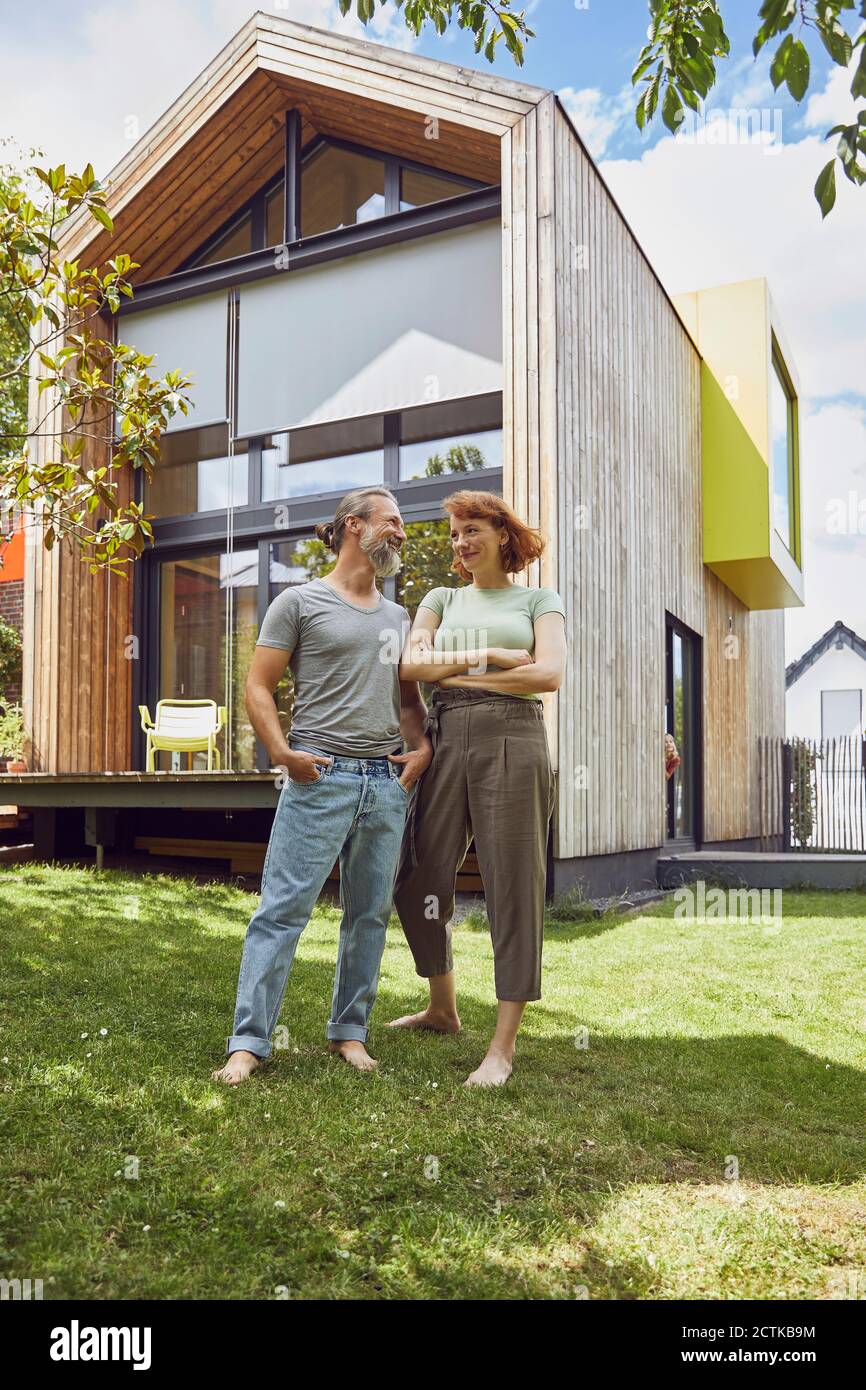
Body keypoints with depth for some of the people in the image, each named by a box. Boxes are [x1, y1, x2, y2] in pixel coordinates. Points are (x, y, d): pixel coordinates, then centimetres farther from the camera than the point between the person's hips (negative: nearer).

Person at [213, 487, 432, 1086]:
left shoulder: (398, 617, 19)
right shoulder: (300, 602, 3)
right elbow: (258, 686, -1)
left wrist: (422, 746, 5)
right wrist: (282, 751, -14)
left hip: (387, 783, 6)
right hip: (320, 777, -5)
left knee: (371, 914, 9)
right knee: (283, 908, -6)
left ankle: (350, 1031, 22)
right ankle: (249, 1041, 2)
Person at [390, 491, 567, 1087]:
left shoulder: (539, 601, 12)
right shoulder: (442, 600, 19)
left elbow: (550, 673, -6)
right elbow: (410, 665, 2)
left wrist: (455, 672, -4)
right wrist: (487, 657, -8)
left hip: (513, 742, -4)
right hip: (446, 743, 4)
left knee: (513, 890, -3)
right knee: (420, 883, 6)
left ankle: (504, 1047, 6)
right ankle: (443, 1009, 29)